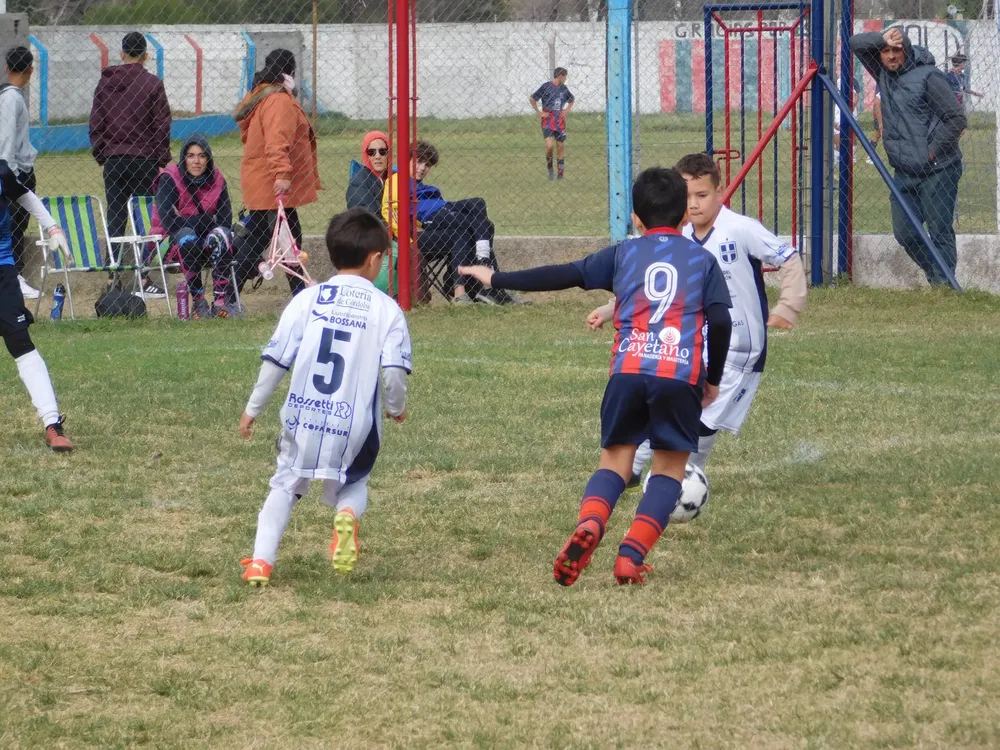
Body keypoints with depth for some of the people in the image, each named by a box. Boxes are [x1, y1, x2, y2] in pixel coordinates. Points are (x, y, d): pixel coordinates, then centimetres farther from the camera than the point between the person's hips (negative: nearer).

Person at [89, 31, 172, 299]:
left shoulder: (106, 83, 4)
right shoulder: (152, 84, -6)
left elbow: (96, 124, 6)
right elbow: (162, 126, -7)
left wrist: (101, 156, 14)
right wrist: (162, 160, 0)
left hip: (113, 160, 3)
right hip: (144, 159, -3)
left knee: (115, 219, 7)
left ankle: (114, 277, 5)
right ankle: (144, 279, -5)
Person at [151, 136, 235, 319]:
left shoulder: (216, 179, 3)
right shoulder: (170, 179, -8)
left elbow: (225, 220, -4)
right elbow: (168, 221, -17)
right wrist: (205, 220, -18)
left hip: (207, 241, 3)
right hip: (172, 242, -3)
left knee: (221, 235, -30)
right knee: (188, 237, -37)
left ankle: (220, 300, -32)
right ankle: (198, 302, -31)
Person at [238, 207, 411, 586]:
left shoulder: (307, 299, 1)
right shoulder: (386, 309, -2)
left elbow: (275, 360, 1)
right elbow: (394, 371, -10)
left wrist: (253, 408, 12)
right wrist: (397, 407, 11)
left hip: (302, 417, 1)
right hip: (355, 424, -1)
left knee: (285, 485, 20)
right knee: (353, 484, 24)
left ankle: (261, 560, 7)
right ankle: (348, 514, -11)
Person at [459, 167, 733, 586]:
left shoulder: (624, 254, 15)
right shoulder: (702, 259, 14)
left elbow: (563, 276, 10)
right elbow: (720, 320, 4)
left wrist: (498, 280, 17)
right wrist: (713, 379, 16)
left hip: (628, 370, 1)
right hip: (682, 376, -1)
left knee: (614, 462, 11)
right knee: (669, 469, 10)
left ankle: (588, 525, -20)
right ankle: (631, 557, -7)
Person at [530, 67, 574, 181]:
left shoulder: (563, 88, 11)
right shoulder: (546, 86, -5)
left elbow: (572, 100, 29)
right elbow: (532, 99, 0)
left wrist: (567, 110, 12)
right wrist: (539, 113, -5)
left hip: (560, 121, 5)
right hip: (548, 120, -5)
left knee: (561, 147, 4)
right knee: (549, 145, -19)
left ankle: (560, 174, 11)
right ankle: (550, 170, 3)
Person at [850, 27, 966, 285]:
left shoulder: (928, 76, -10)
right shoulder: (883, 74, 10)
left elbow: (957, 118, -11)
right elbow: (856, 43, 13)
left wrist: (934, 150, -12)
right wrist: (881, 39, -6)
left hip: (937, 171, -7)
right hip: (904, 174, 7)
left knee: (940, 232, -5)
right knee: (905, 234, 8)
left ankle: (943, 284, -3)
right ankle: (936, 278, 23)